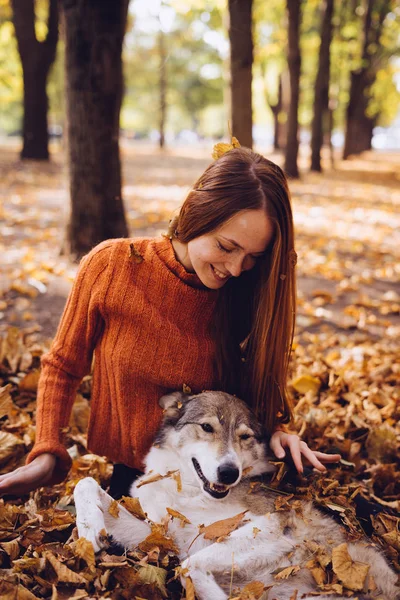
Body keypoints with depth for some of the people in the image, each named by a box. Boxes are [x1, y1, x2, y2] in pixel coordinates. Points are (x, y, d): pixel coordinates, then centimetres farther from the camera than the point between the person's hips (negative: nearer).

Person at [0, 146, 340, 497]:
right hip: (119, 478, -1)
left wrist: (271, 427, -13)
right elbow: (63, 367, 0)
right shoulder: (112, 265, -12)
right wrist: (48, 455, -12)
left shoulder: (245, 292, -8)